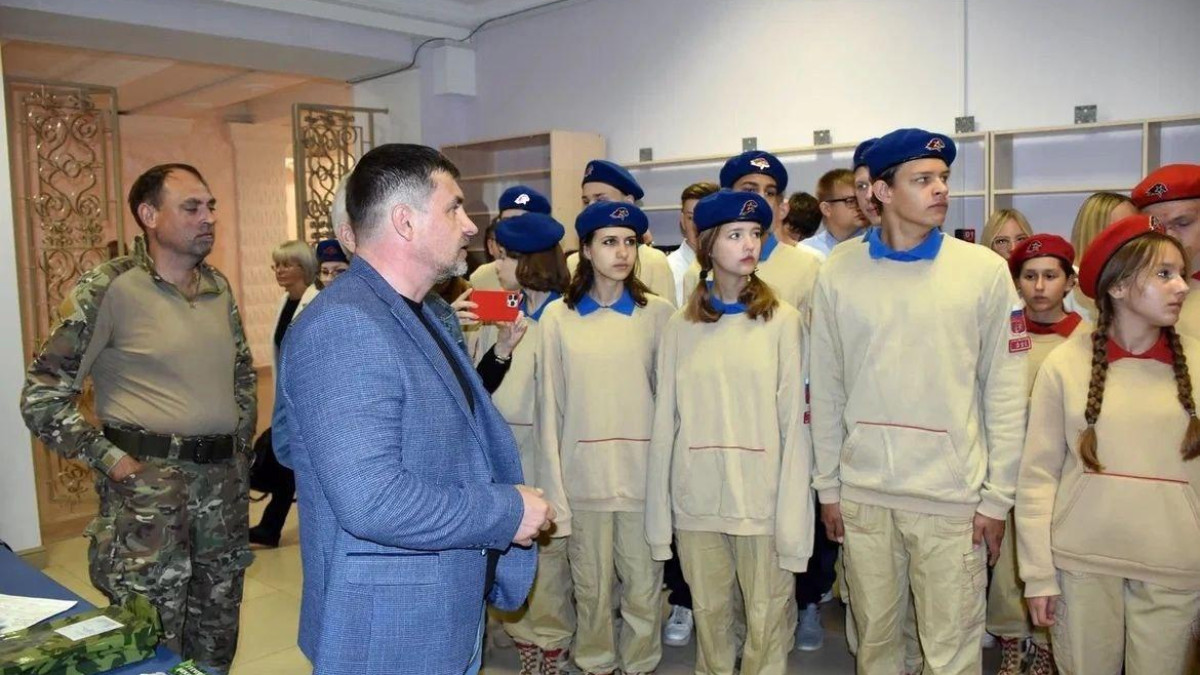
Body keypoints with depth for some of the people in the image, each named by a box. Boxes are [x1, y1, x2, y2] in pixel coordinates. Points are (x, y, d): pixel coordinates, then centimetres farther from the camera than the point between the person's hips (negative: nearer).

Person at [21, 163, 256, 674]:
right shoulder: (108, 288, -9)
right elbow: (43, 395, -7)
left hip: (224, 483, 6)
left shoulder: (219, 288, 9)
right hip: (147, 485, -5)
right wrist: (110, 460, -10)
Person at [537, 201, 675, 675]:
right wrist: (553, 487, -1)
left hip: (643, 472, 0)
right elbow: (550, 406, 1)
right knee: (591, 587, 14)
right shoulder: (558, 317, 0)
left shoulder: (659, 314, -1)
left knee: (644, 586, 10)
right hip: (583, 474, 1)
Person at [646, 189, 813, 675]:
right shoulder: (681, 326, 4)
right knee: (709, 614, 13)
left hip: (762, 497, -2)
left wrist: (791, 516, -8)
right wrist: (658, 516, 2)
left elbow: (793, 422, -3)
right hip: (696, 498, 2)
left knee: (767, 620, 6)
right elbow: (665, 422, 4)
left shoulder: (782, 321, -2)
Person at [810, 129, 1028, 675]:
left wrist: (998, 495, -3)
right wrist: (827, 484, 5)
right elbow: (826, 388, 4)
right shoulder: (839, 271, -1)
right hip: (862, 493, 2)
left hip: (952, 496, -1)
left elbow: (1005, 392, -1)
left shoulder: (985, 270, -4)